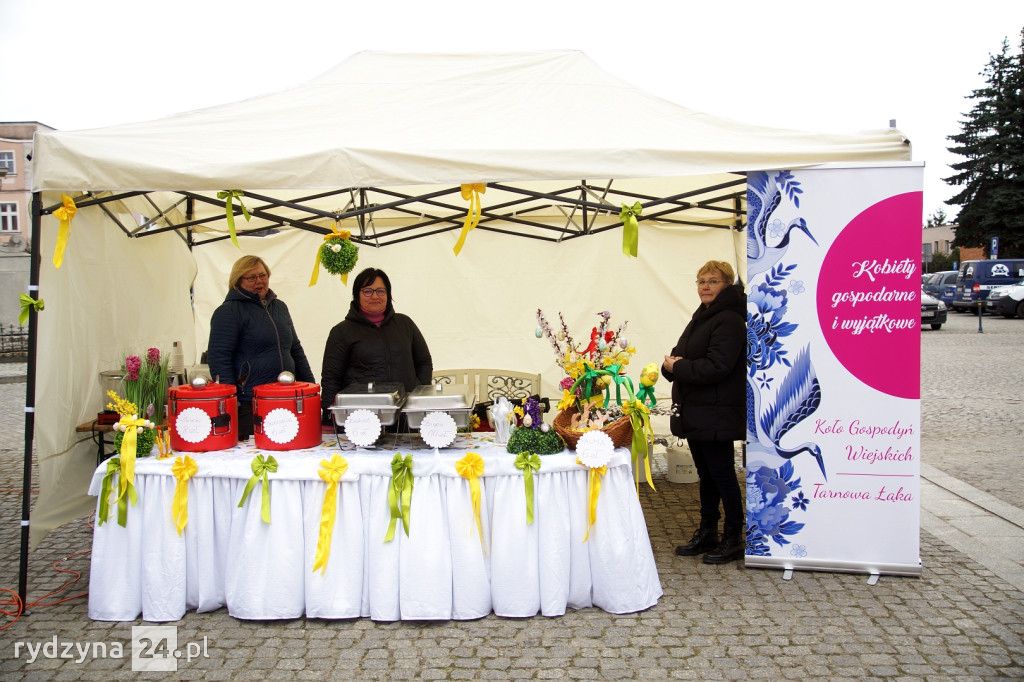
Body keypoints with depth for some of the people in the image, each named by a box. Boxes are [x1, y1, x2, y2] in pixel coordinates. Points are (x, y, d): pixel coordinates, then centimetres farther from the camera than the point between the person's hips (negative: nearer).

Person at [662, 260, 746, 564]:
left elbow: (715, 367, -23)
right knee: (706, 474, 16)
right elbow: (679, 357, 17)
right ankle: (707, 533, 26)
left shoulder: (729, 320, -14)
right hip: (695, 412, 9)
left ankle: (734, 538, 12)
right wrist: (672, 363, -6)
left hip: (717, 415, -9)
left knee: (722, 474, -1)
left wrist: (675, 366, -14)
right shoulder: (702, 317, 17)